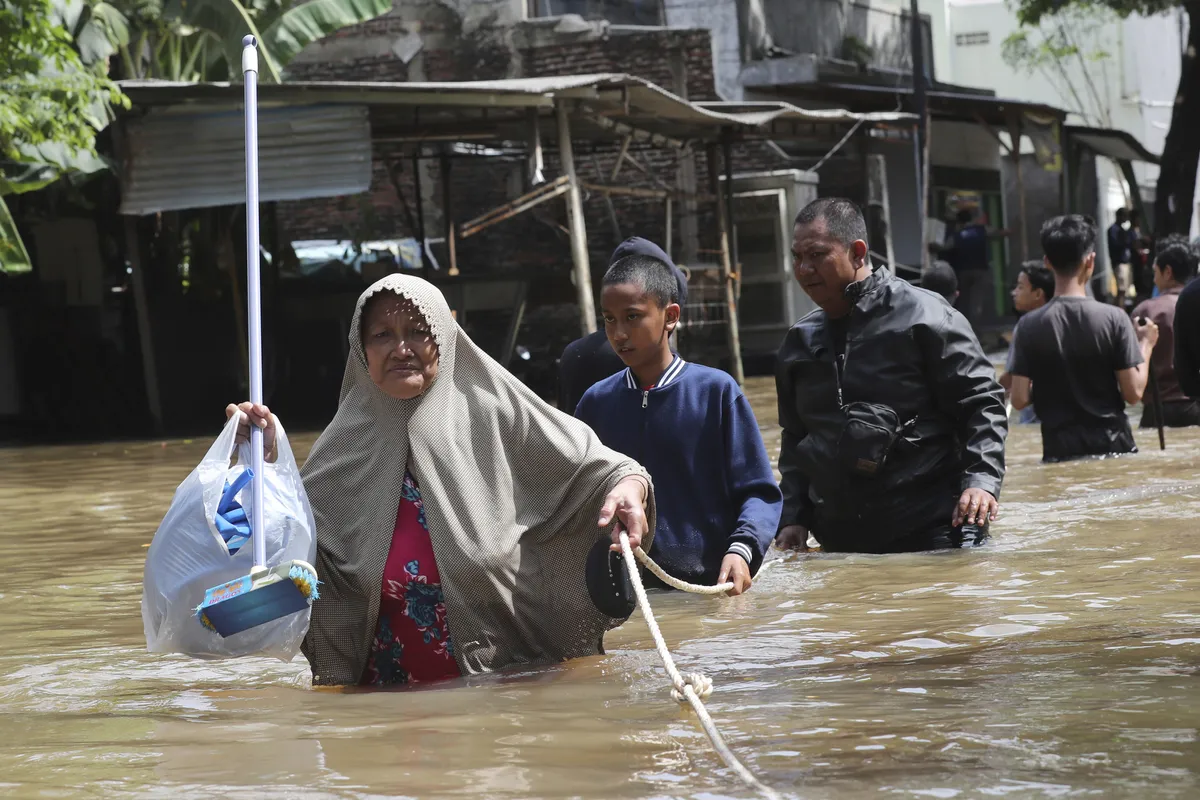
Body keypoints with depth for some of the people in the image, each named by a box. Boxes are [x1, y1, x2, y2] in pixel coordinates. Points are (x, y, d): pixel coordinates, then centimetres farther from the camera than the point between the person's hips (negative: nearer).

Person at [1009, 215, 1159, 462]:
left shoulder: (1030, 326, -6)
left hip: (1059, 451, 1)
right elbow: (1133, 393, -7)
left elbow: (1020, 399, -5)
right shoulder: (1113, 318, -9)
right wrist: (1146, 344, 8)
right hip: (1112, 446, -1)